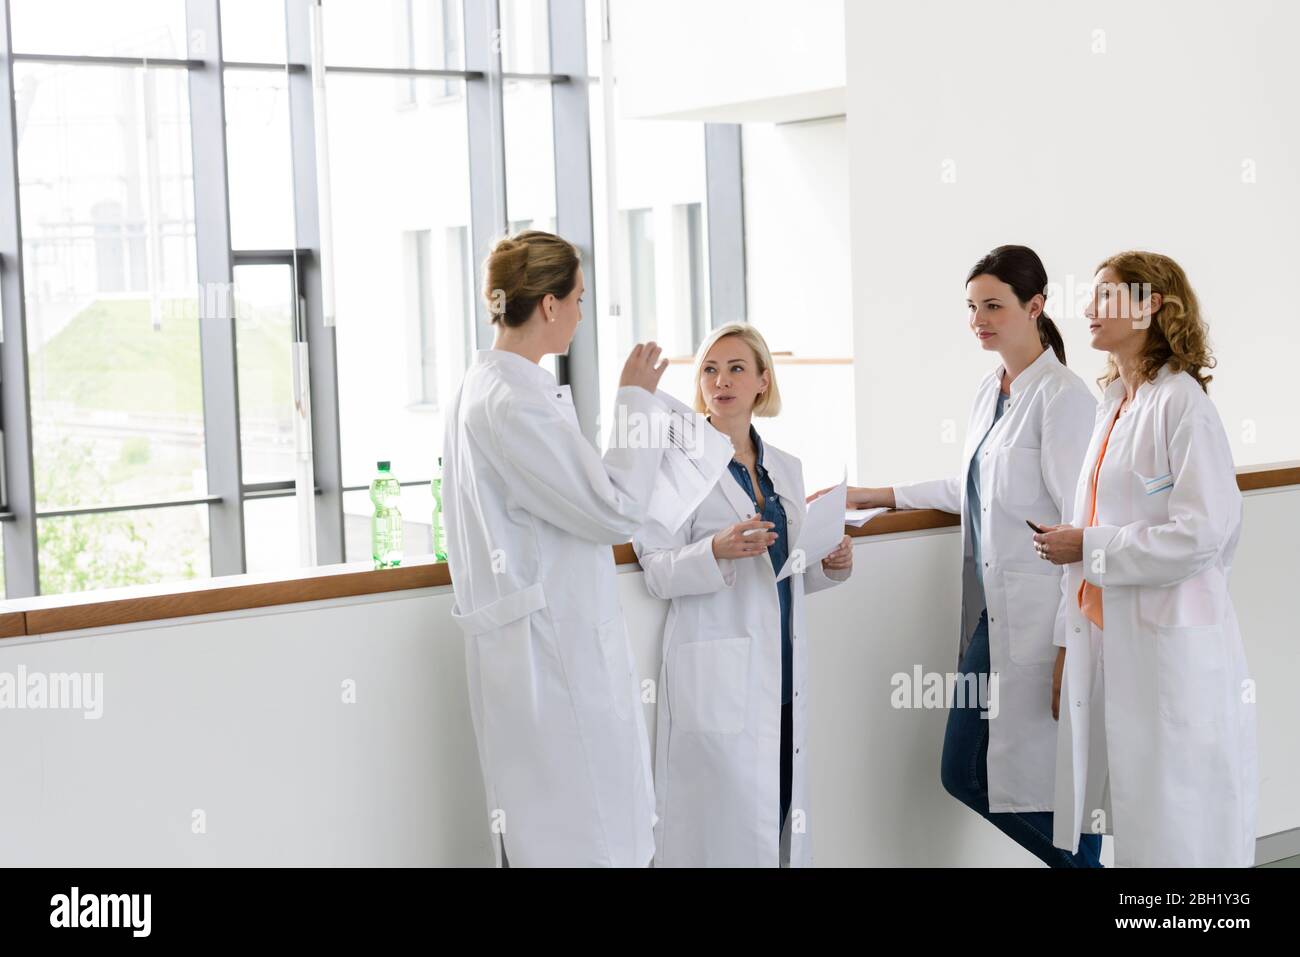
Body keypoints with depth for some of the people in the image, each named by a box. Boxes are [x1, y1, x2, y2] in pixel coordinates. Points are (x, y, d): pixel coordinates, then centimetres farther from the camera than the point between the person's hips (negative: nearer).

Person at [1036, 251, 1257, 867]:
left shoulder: (1183, 405, -13)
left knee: (1176, 826, -1)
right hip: (1107, 632, 8)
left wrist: (1090, 548, -15)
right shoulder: (1113, 403, 13)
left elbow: (1203, 532, -20)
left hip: (1170, 646, -8)